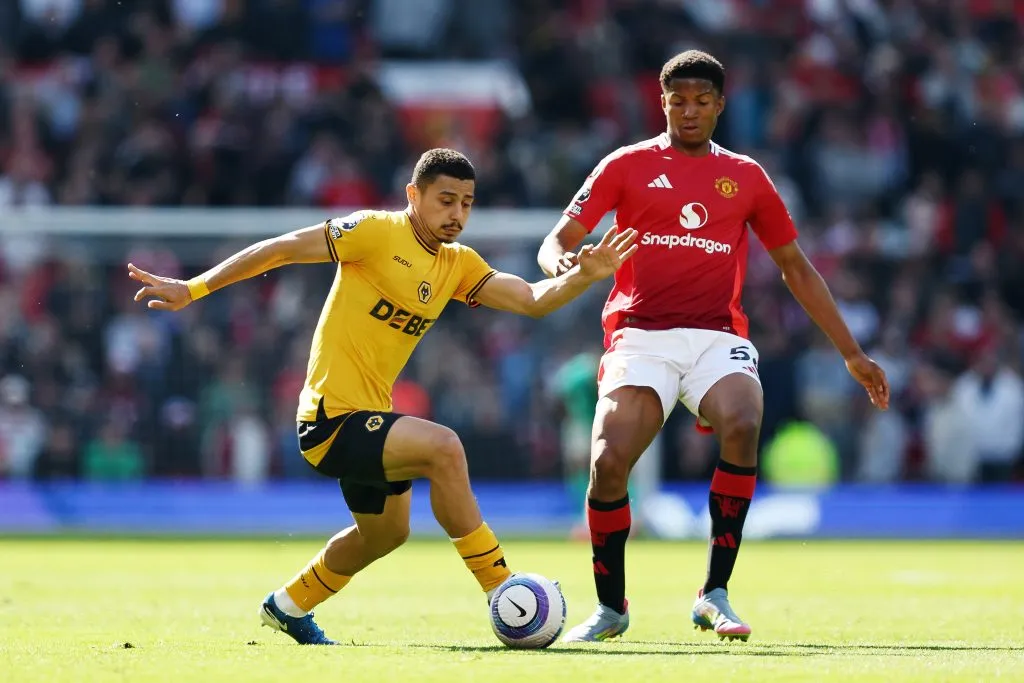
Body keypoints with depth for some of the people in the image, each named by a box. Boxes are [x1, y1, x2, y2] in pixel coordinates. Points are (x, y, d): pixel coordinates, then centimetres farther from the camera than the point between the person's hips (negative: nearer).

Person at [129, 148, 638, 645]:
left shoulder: (458, 265, 8)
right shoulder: (377, 232, -13)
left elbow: (533, 300, 2)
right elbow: (281, 249, -13)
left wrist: (584, 276, -17)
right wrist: (192, 290, -15)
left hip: (370, 417, 10)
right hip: (332, 417, -10)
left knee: (385, 532, 27)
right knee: (443, 448, -29)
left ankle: (287, 608, 50)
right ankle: (504, 596, -23)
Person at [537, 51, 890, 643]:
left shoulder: (746, 177, 15)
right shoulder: (628, 165, 10)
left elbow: (797, 268, 21)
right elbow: (558, 242, 7)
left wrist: (851, 354, 20)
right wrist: (562, 264, -20)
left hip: (717, 337, 1)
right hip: (640, 336, -1)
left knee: (742, 427, -31)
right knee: (608, 462, -20)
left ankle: (715, 595, -22)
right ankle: (611, 607, 5)